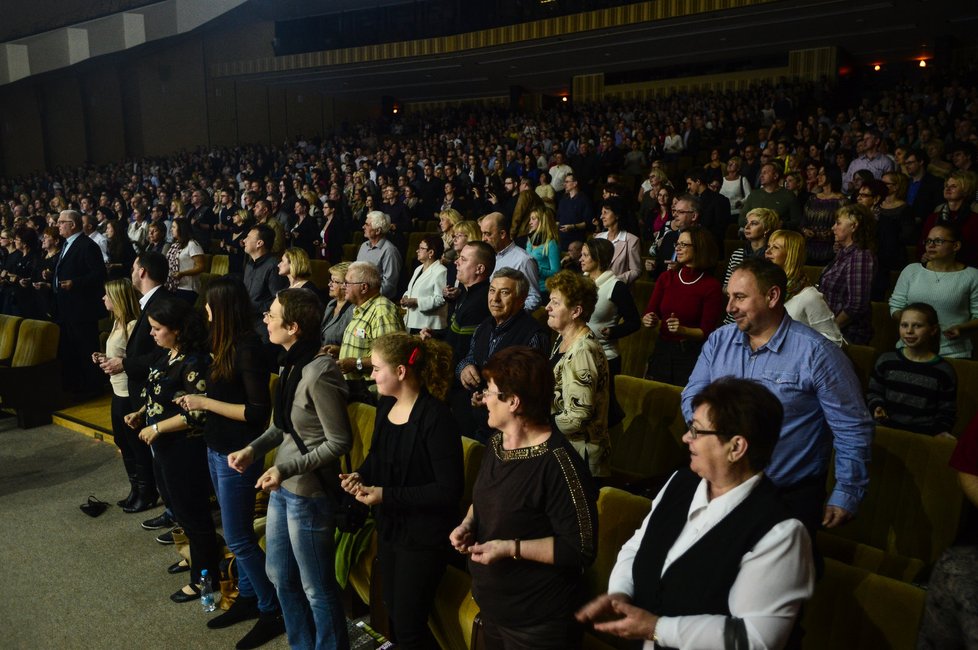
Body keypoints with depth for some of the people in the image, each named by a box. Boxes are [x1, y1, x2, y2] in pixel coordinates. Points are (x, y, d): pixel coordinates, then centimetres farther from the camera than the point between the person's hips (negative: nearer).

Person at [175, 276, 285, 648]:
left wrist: (206, 403, -18)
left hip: (237, 454, -8)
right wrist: (198, 401, 3)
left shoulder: (247, 349, -22)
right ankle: (248, 598, 33)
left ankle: (273, 613, 15)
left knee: (238, 538, 1)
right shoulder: (228, 345, 3)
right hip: (217, 449, 8)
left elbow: (258, 412, -22)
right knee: (238, 533, 18)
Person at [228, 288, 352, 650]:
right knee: (280, 575, 25)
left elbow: (339, 441, -21)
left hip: (309, 493, -9)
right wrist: (254, 449, 0)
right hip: (283, 488, 9)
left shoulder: (318, 373, -24)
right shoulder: (290, 364, 2)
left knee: (316, 587, 8)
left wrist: (286, 469, -23)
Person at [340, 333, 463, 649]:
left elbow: (449, 489, -25)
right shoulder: (385, 405, 0)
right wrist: (360, 475, -5)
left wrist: (386, 494, -24)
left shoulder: (436, 417, -25)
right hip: (388, 526, 8)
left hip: (424, 537, -8)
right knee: (393, 611, 23)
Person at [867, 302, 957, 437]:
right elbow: (874, 392, 14)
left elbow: (946, 410, 8)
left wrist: (942, 430, -7)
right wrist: (877, 407, -5)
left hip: (923, 433, -1)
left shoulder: (944, 371, 2)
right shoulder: (886, 360, 6)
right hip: (885, 428, 1)